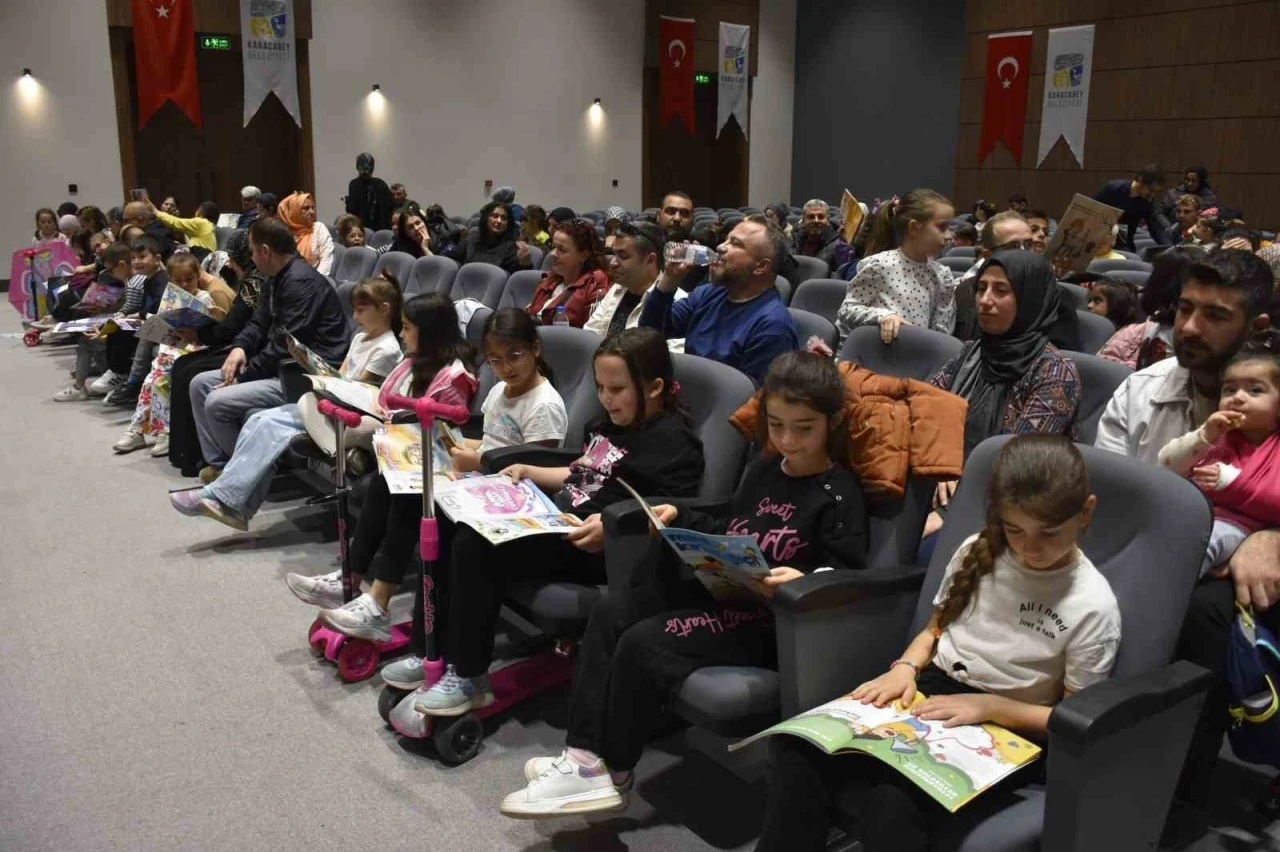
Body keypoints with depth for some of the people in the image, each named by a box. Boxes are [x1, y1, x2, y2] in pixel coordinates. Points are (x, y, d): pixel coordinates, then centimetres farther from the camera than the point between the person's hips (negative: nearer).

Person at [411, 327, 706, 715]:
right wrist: (528, 472, 18)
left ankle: (469, 678, -11)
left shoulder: (673, 441, -10)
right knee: (464, 533, -8)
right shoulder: (609, 425, 19)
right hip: (557, 520, 10)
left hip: (596, 545, -10)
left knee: (479, 548, -23)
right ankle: (437, 653, -3)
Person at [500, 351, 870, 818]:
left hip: (769, 621, -9)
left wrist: (801, 582, -35)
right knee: (610, 614, -2)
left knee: (643, 643, -21)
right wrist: (681, 518, 10)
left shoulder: (840, 496, -12)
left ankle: (612, 774, -4)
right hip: (722, 592, 9)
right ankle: (585, 752, -6)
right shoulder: (763, 470, 12)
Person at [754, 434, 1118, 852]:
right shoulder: (978, 551, 5)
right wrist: (905, 668, -4)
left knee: (889, 795, -37)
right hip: (930, 692, 5)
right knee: (799, 744, -24)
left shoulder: (1093, 606, -8)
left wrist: (987, 706, -18)